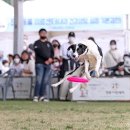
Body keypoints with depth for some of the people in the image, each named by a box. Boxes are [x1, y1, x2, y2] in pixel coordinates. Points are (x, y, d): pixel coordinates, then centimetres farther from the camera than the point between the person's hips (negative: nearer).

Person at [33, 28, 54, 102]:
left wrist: (50, 59, -6)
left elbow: (52, 53, 13)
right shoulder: (37, 43, 8)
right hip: (40, 63, -4)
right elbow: (39, 52, -7)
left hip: (48, 64, 4)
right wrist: (47, 58, -13)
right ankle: (36, 96, -11)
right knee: (39, 80, -12)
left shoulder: (49, 44, 22)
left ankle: (42, 96, 0)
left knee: (46, 81, -3)